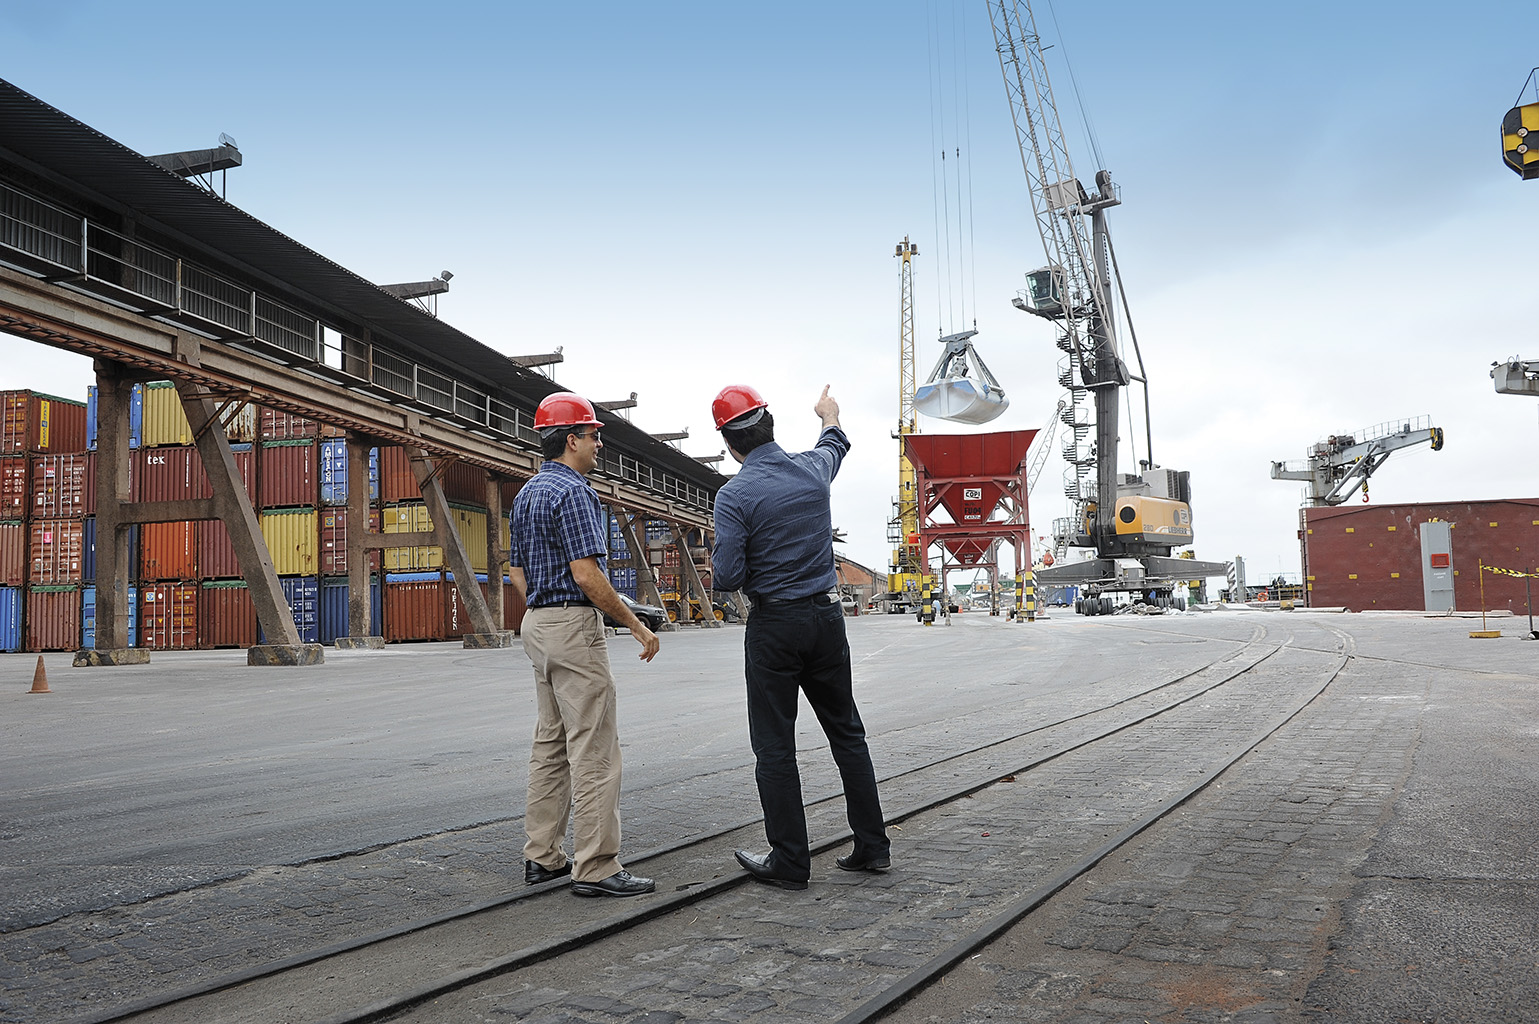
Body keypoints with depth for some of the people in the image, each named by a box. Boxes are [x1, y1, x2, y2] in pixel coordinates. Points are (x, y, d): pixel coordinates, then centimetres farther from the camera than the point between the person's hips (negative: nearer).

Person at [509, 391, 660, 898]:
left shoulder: (526, 494, 15)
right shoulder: (572, 491, -15)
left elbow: (518, 572, 19)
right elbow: (587, 575, -21)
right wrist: (637, 626, -15)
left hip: (538, 626, 10)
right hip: (574, 626, -10)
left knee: (550, 743, 14)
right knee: (594, 750, -7)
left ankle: (542, 856, 19)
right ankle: (596, 868, -4)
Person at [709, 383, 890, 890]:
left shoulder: (735, 495, -13)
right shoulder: (812, 468, 3)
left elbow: (728, 577, -17)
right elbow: (834, 446, 29)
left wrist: (720, 564, 7)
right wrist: (830, 416, 50)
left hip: (774, 625, -5)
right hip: (827, 615, 5)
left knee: (775, 746, 4)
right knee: (847, 733, 14)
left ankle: (790, 861, 9)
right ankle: (872, 845, 20)